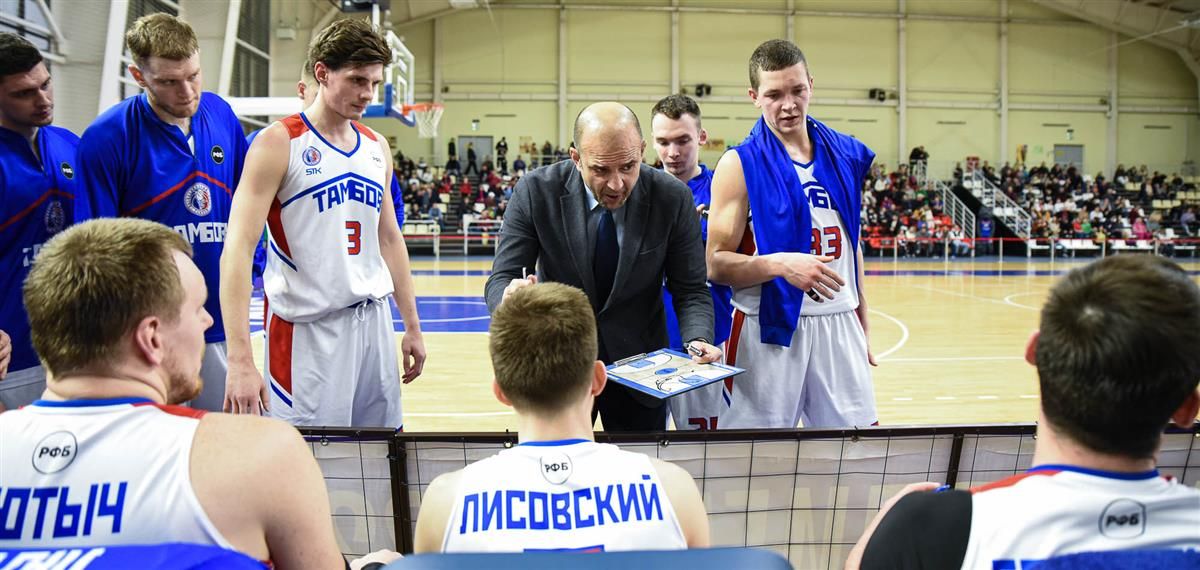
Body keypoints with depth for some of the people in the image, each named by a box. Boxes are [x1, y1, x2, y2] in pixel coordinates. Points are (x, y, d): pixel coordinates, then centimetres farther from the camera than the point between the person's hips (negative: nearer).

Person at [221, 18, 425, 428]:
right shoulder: (279, 143, -10)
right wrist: (240, 359, -24)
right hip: (307, 329, -6)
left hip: (374, 321, 6)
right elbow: (238, 249, -16)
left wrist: (412, 326, 15)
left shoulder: (377, 148, 9)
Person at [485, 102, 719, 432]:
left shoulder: (673, 198, -14)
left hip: (638, 361, 1)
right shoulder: (536, 191, -16)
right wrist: (511, 297, -37)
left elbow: (691, 291, -8)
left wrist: (699, 339, -28)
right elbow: (500, 280, -13)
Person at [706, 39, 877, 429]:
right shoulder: (739, 165, -6)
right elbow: (716, 265, -9)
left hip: (840, 325, 4)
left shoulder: (846, 156, 8)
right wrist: (780, 264, -25)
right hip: (770, 330, -4)